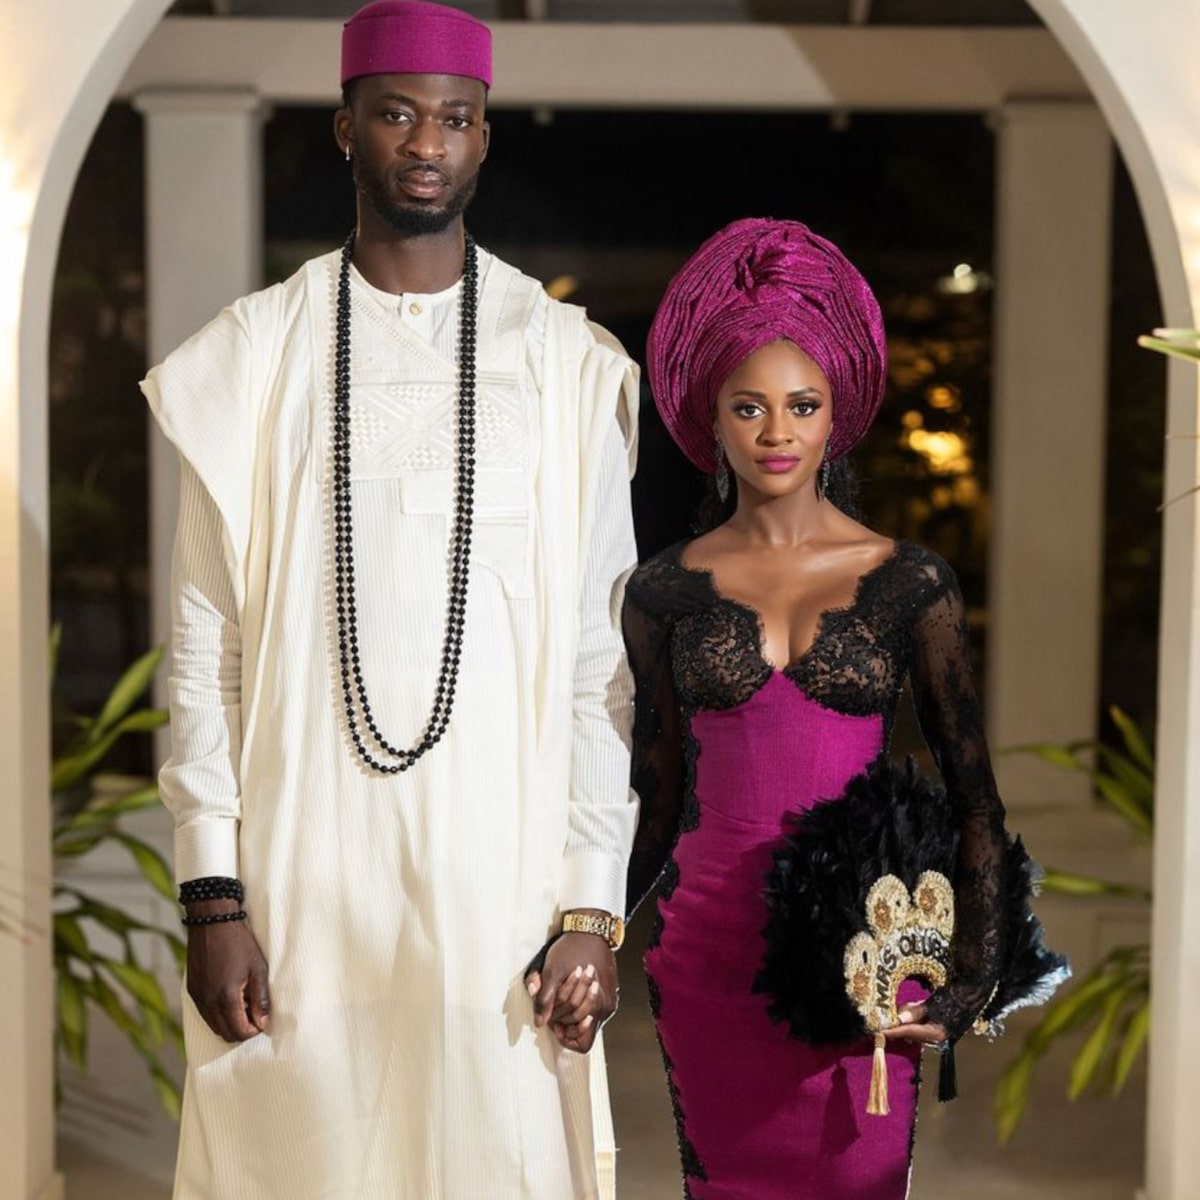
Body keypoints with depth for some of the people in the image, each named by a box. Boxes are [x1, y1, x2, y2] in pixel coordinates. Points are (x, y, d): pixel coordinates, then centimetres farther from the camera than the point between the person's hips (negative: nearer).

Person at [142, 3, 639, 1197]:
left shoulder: (570, 366, 3)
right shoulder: (250, 358, 4)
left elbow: (600, 652, 2)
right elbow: (204, 646, 3)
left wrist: (592, 905, -3)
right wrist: (212, 893, -3)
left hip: (503, 869, 0)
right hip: (297, 869, 1)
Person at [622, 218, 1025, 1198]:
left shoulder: (909, 581, 0)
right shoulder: (665, 590, 4)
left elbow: (972, 791, 3)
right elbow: (662, 797, 11)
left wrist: (973, 976, -4)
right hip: (711, 957, 1)